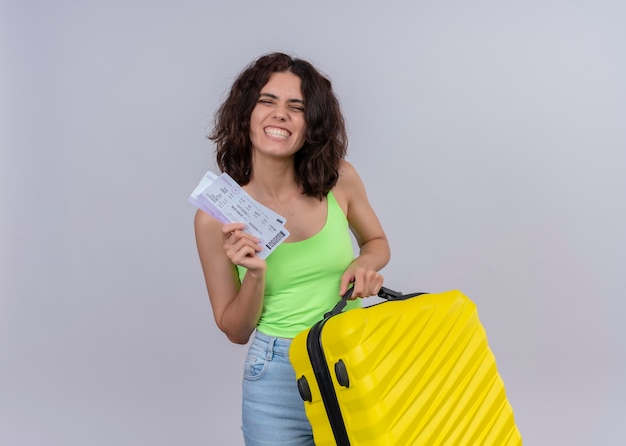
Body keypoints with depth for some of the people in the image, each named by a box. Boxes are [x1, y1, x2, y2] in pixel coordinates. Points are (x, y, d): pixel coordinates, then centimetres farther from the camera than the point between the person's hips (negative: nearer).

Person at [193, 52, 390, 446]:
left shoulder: (339, 180, -8)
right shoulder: (217, 217, -12)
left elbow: (377, 241, 12)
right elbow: (236, 332, -4)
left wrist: (364, 263, -9)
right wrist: (255, 276, -22)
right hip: (278, 374, -2)